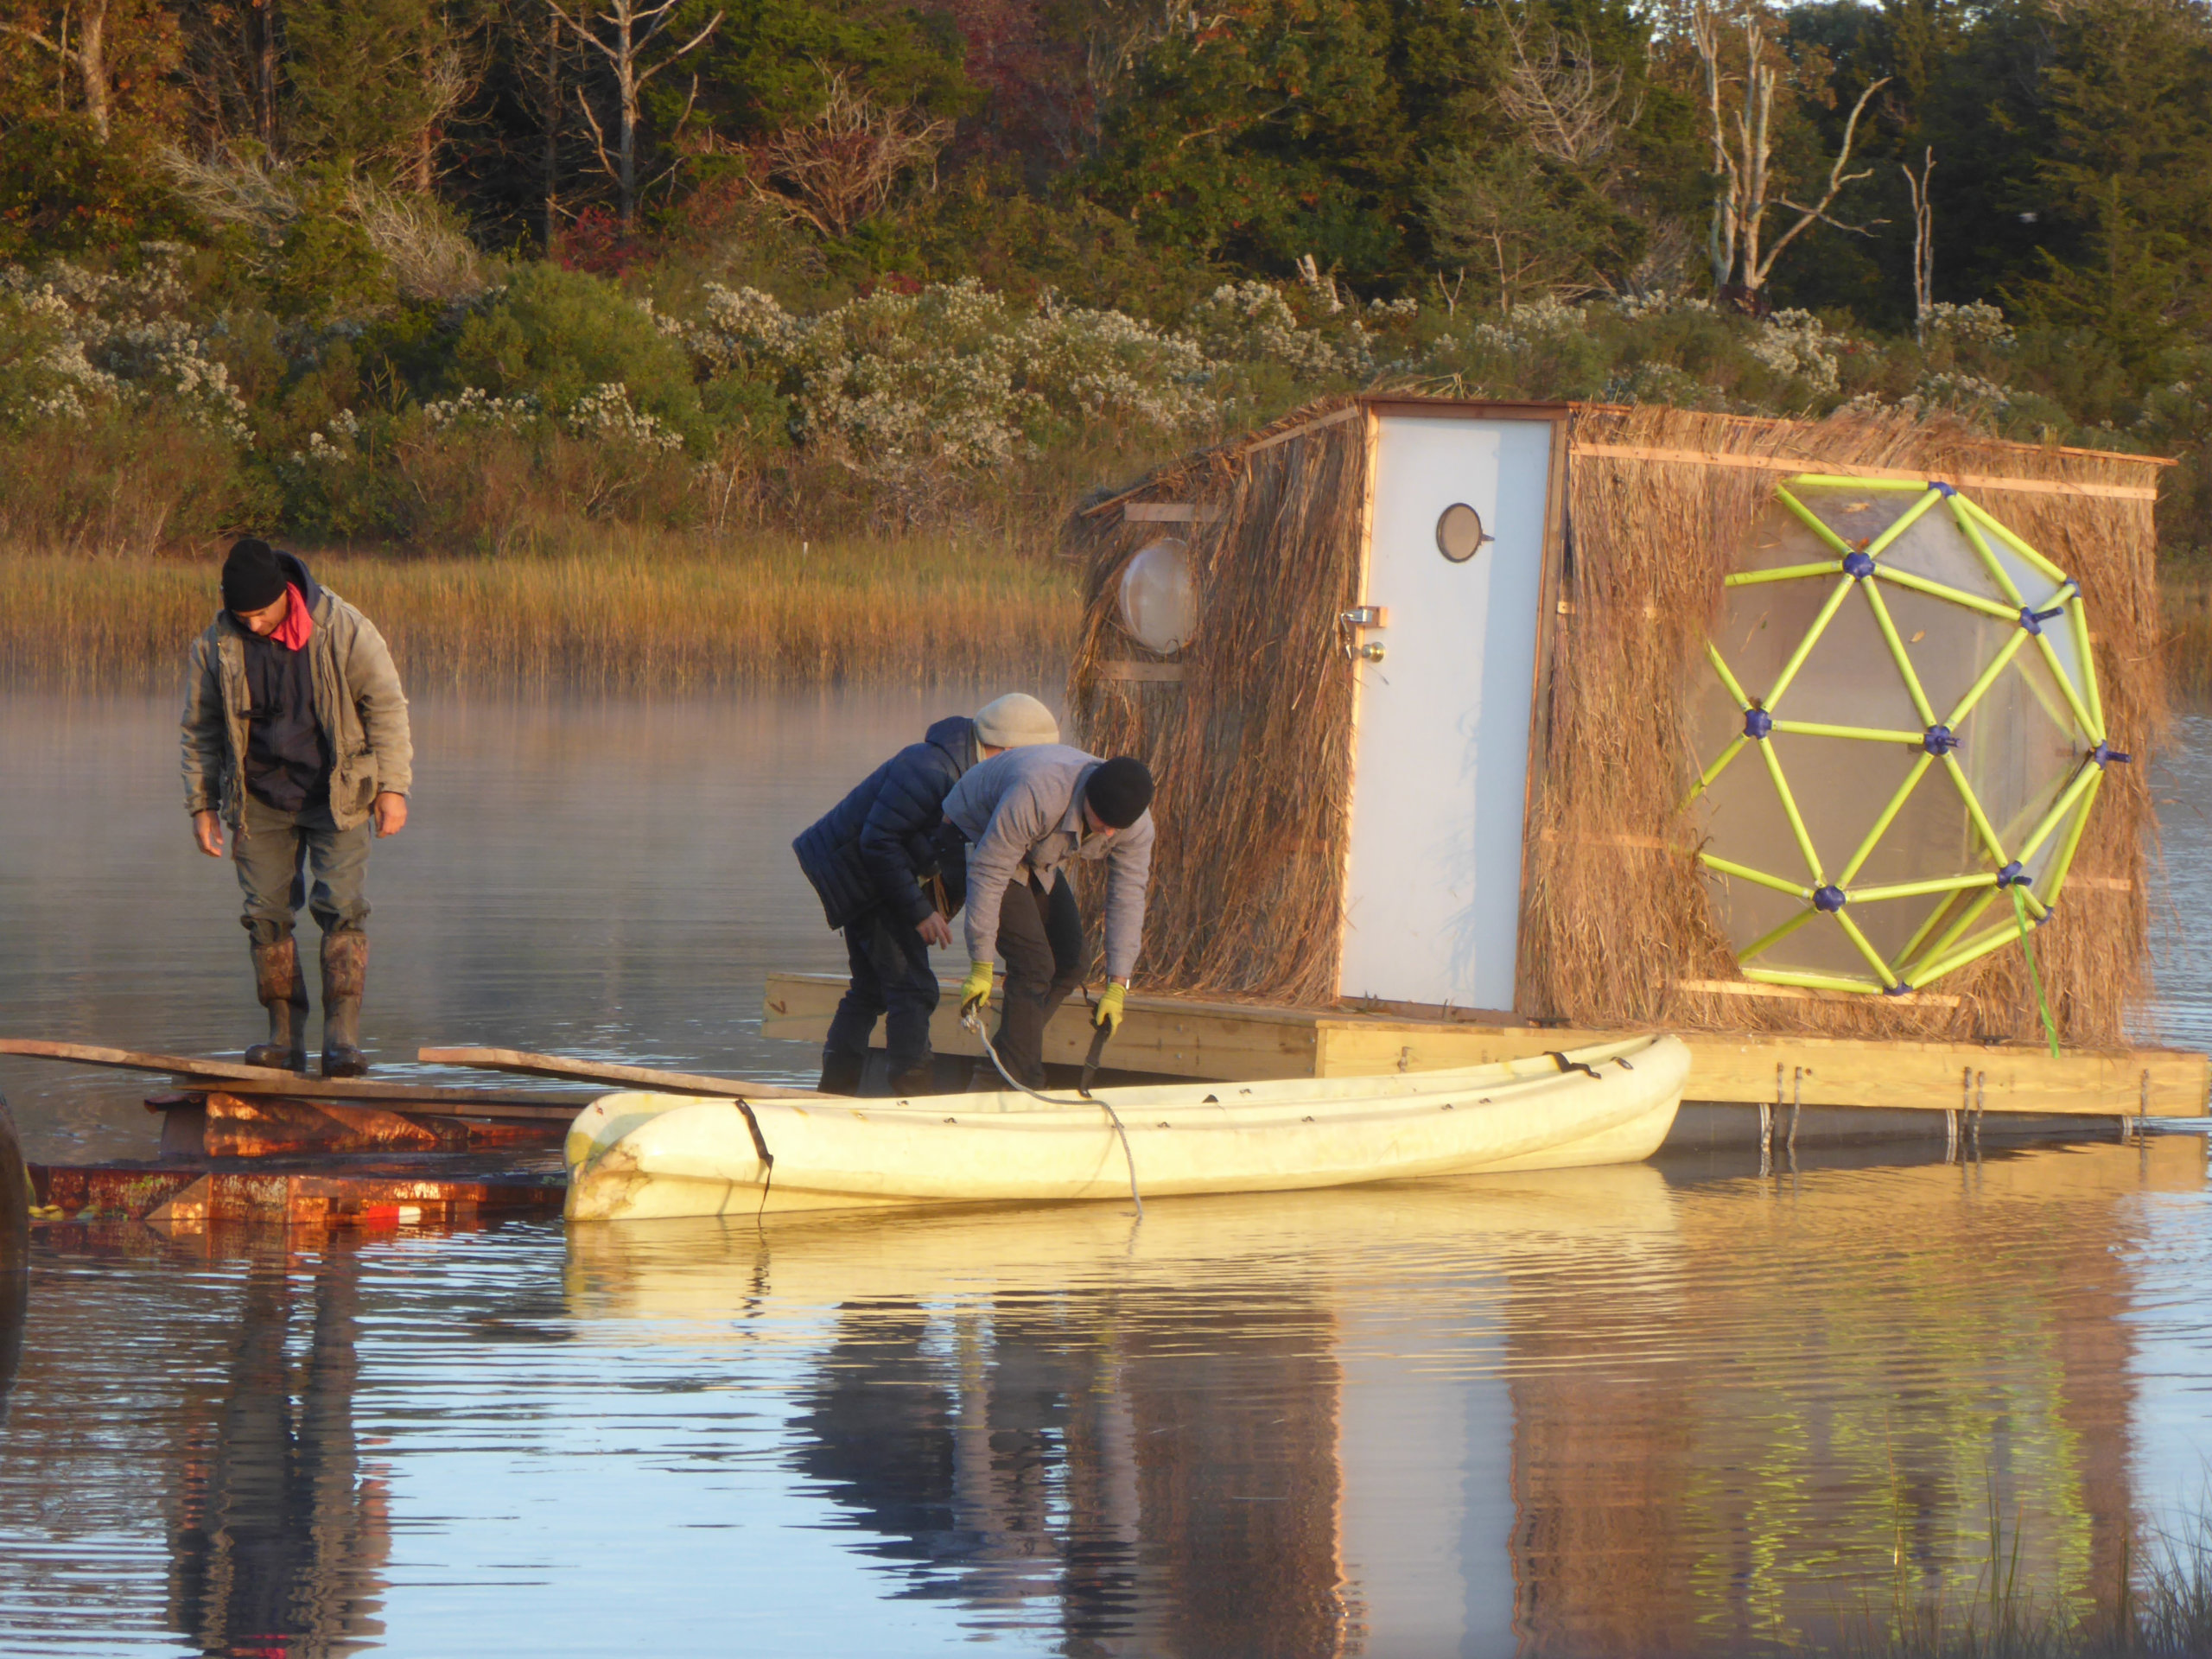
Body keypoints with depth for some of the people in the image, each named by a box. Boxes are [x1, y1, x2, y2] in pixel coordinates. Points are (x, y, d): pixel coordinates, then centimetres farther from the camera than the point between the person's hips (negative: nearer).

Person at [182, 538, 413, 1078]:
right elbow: (200, 729, 8)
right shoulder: (217, 644, -4)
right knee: (267, 913, -1)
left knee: (341, 906, -13)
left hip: (336, 794, -3)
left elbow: (385, 708, -4)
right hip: (260, 800, 3)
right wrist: (201, 806, 6)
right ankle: (285, 1037, 7)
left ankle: (342, 1035, -15)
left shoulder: (342, 629, -11)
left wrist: (392, 788, -9)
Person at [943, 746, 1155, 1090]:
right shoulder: (1037, 794, -42)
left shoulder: (1137, 825, -22)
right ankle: (1019, 1087, -15)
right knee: (1033, 964, -19)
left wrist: (1117, 988, -20)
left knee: (1067, 966, 3)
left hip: (1037, 863, 7)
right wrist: (981, 969, -33)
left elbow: (1127, 898, -15)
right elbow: (988, 874, -36)